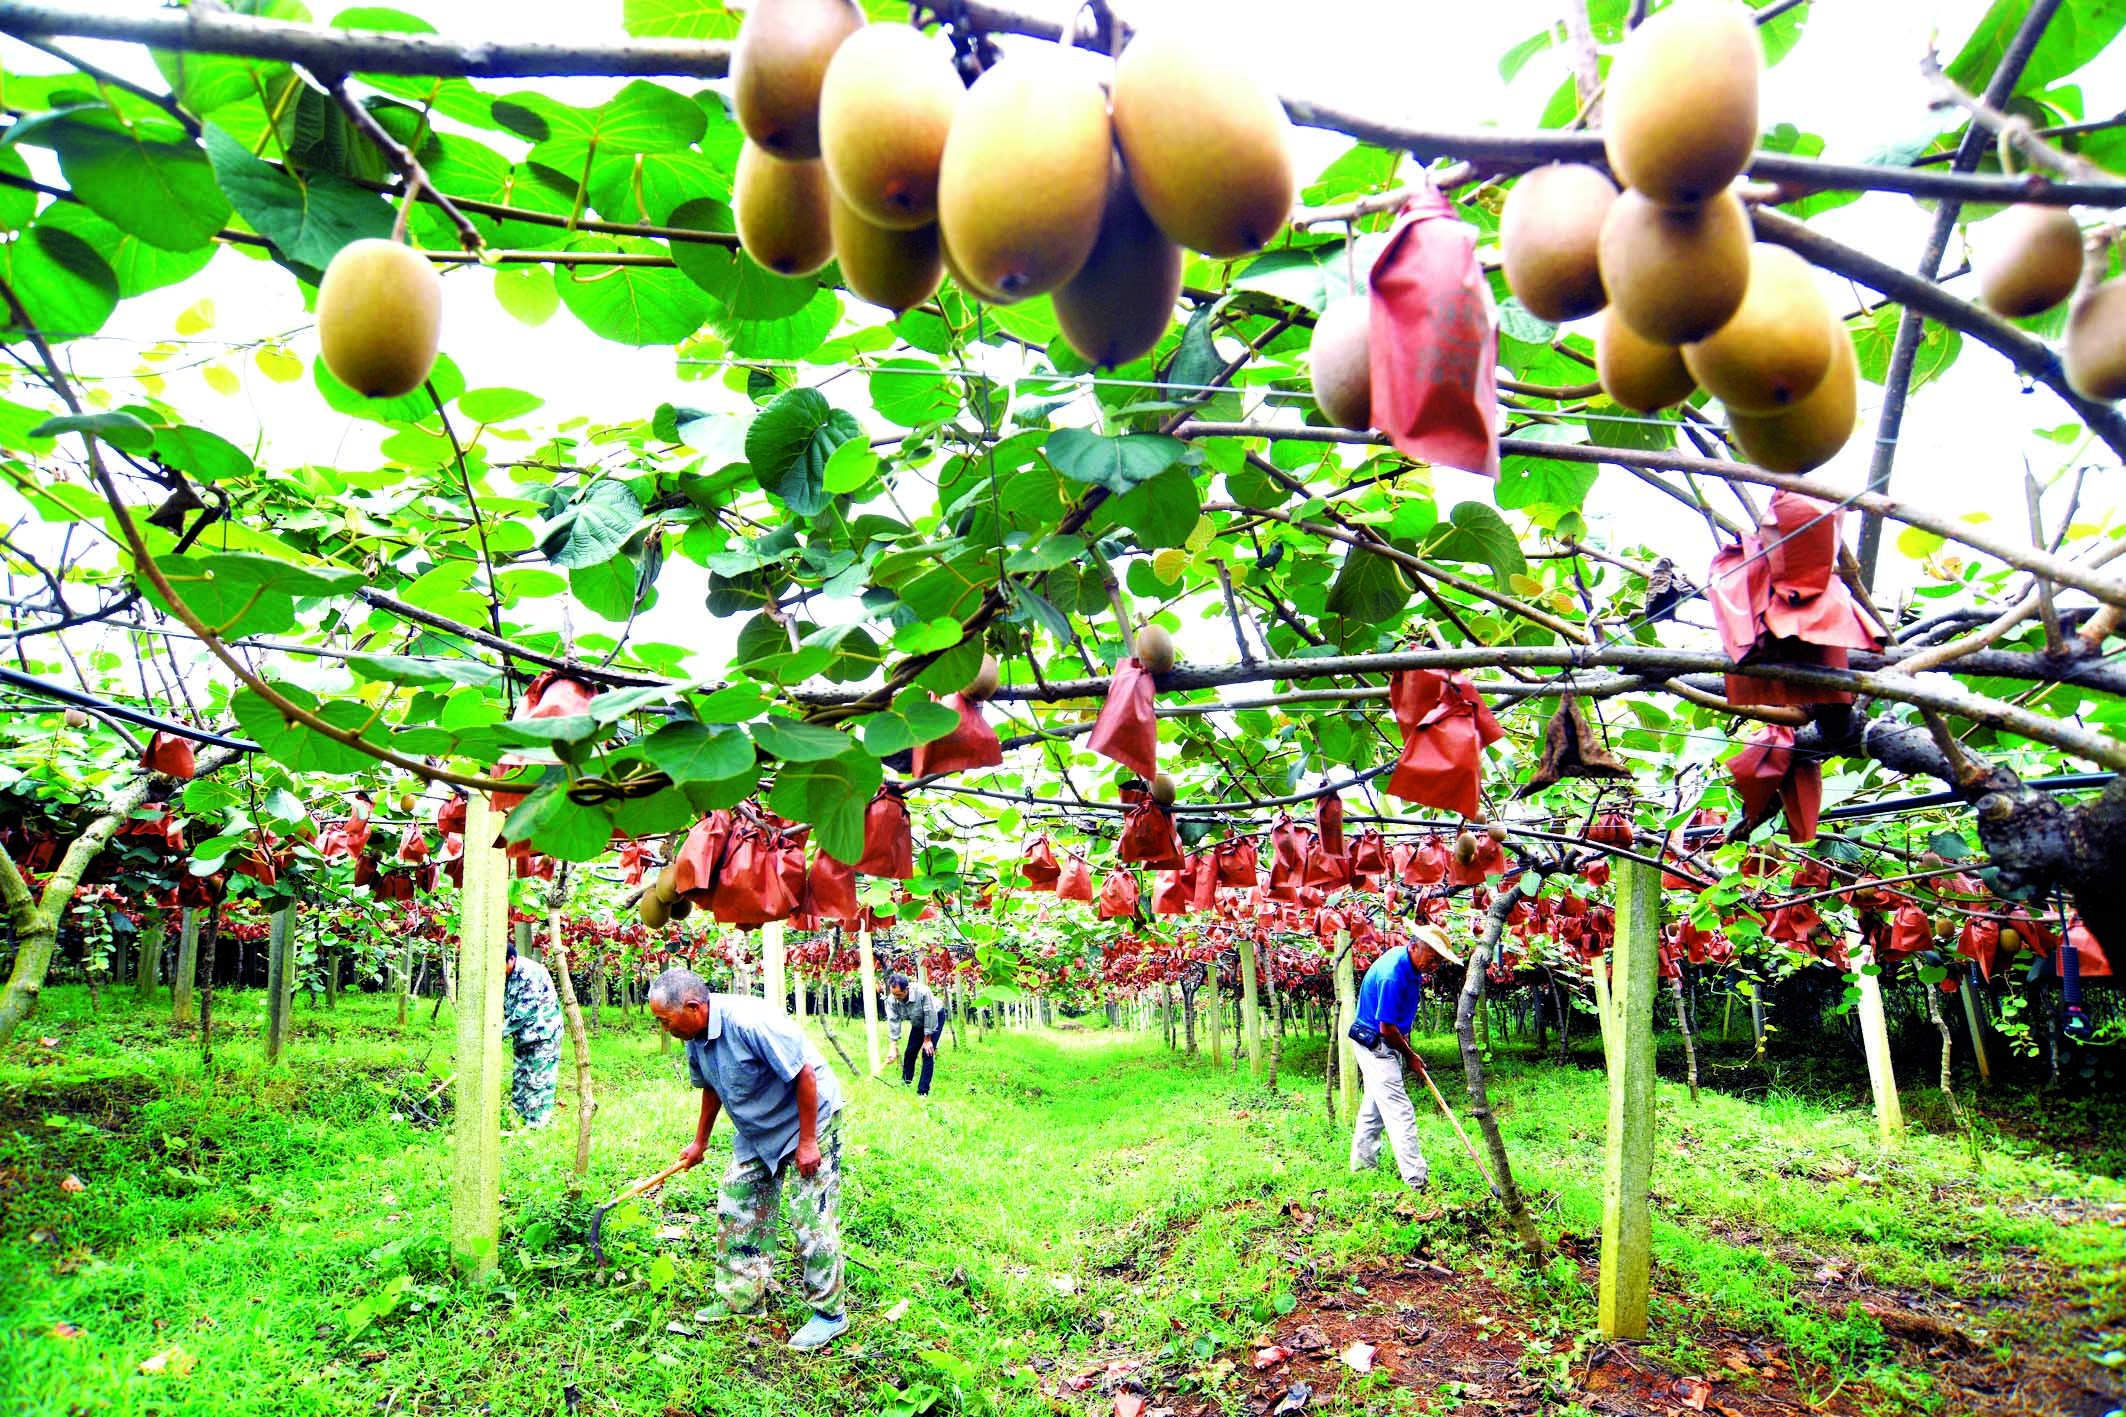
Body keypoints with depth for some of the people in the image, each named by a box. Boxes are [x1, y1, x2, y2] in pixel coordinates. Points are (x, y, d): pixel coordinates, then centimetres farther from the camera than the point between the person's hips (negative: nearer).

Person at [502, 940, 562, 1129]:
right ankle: (519, 1119, 20)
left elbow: (526, 1008, -24)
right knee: (519, 1081, 13)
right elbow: (504, 1009, 11)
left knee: (539, 1081, -6)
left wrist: (501, 1032, -22)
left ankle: (537, 1125, -3)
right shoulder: (506, 977, 7)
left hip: (543, 1035, -9)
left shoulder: (530, 972, -21)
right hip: (522, 1037, 9)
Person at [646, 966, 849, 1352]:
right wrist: (699, 1141, 25)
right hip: (757, 1130, 9)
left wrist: (807, 1142, -24)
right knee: (736, 1207, 11)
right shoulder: (696, 1037, -5)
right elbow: (711, 1087, 16)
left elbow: (804, 1075, -28)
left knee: (811, 1219, -7)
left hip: (810, 1121, -9)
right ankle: (741, 1300, 25)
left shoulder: (750, 1022, -33)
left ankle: (829, 1314, 5)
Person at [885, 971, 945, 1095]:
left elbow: (930, 1016, -31)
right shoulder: (892, 1001, -26)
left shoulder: (922, 991, -41)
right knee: (910, 1052, 6)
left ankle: (923, 1092, -8)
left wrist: (927, 1040, -22)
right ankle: (905, 1083, 28)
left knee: (927, 1053, -14)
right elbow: (894, 1024, -21)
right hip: (918, 1022, 5)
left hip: (935, 1017, -5)